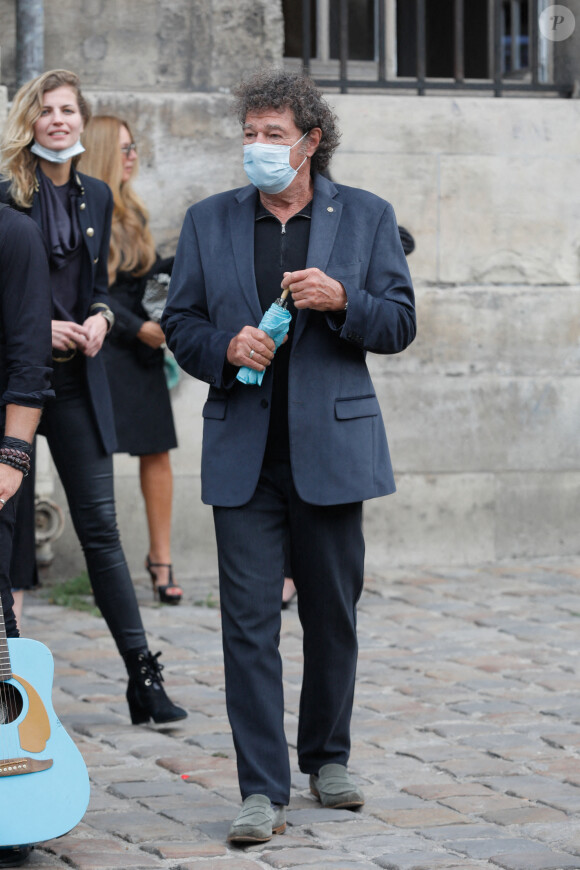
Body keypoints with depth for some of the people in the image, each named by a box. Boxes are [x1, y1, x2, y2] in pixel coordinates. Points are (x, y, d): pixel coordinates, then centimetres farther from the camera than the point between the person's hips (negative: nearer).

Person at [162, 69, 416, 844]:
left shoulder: (366, 217, 5)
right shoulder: (209, 221, 8)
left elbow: (400, 324, 2)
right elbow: (180, 323, 10)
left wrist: (341, 299, -17)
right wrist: (225, 347, -11)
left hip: (330, 447, 0)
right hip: (243, 452, 0)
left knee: (332, 614, 10)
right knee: (249, 620, -6)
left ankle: (327, 756, 29)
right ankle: (263, 792, -4)